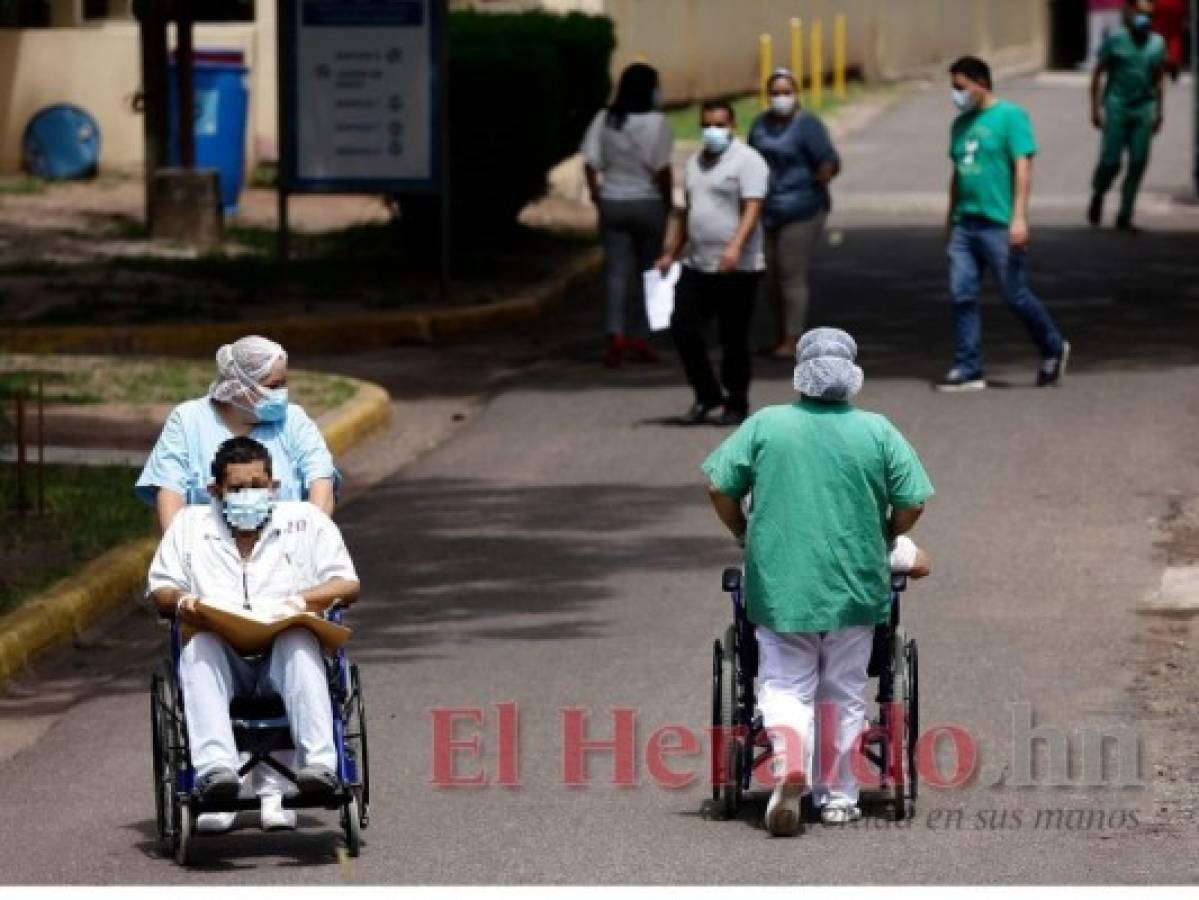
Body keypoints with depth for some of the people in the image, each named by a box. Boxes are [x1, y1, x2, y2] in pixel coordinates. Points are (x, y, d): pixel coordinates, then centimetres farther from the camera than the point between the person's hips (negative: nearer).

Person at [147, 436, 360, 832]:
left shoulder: (306, 520, 18)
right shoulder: (190, 524, 22)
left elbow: (347, 585, 10)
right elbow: (159, 590, 17)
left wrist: (300, 602, -10)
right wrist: (180, 602, -8)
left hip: (284, 663, -1)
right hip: (221, 660, 1)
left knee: (299, 642, -36)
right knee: (199, 647, -35)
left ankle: (320, 764, -51)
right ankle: (215, 768, -53)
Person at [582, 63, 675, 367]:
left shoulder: (605, 119, 0)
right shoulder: (656, 122, -12)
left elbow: (590, 161, -2)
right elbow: (662, 168, -15)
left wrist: (595, 192, 10)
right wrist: (668, 201, -1)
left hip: (612, 203, 3)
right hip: (648, 203, -3)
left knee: (616, 271, 3)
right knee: (647, 273, 10)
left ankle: (616, 334, -13)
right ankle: (641, 339, 12)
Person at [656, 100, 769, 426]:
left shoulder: (747, 160, -7)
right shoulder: (696, 163, 17)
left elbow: (753, 208, -18)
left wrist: (736, 247, -31)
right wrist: (671, 253, 23)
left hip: (736, 268, -7)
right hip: (697, 265, 7)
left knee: (734, 339, -1)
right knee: (683, 328, 1)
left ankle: (736, 404, 12)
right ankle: (707, 395, 16)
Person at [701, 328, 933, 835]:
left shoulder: (764, 425, 0)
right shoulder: (878, 432, 0)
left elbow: (719, 486, -1)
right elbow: (913, 502, -2)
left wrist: (743, 534, 16)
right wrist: (884, 540, 17)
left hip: (780, 584, -1)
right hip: (856, 587, 1)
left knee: (785, 686, 5)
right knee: (843, 693, 13)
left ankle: (789, 762, -21)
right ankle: (836, 794, 18)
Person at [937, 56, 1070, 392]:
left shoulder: (1010, 116, -6)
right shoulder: (961, 124, 15)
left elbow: (1023, 167, -12)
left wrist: (1019, 217, -19)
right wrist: (951, 216, 24)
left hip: (1000, 226, -7)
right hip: (965, 224, 7)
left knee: (1015, 295, 0)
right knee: (962, 296, 0)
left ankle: (1053, 350, 21)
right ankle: (967, 371, 4)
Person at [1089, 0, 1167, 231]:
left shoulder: (1157, 44, 8)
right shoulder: (1116, 40, -3)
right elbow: (1098, 73, 1)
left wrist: (1158, 112, 15)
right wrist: (1095, 107, -4)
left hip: (1144, 109, 3)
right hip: (1117, 106, -3)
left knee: (1138, 164, -1)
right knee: (1110, 161, -7)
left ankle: (1125, 215, 7)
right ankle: (1097, 196, 23)